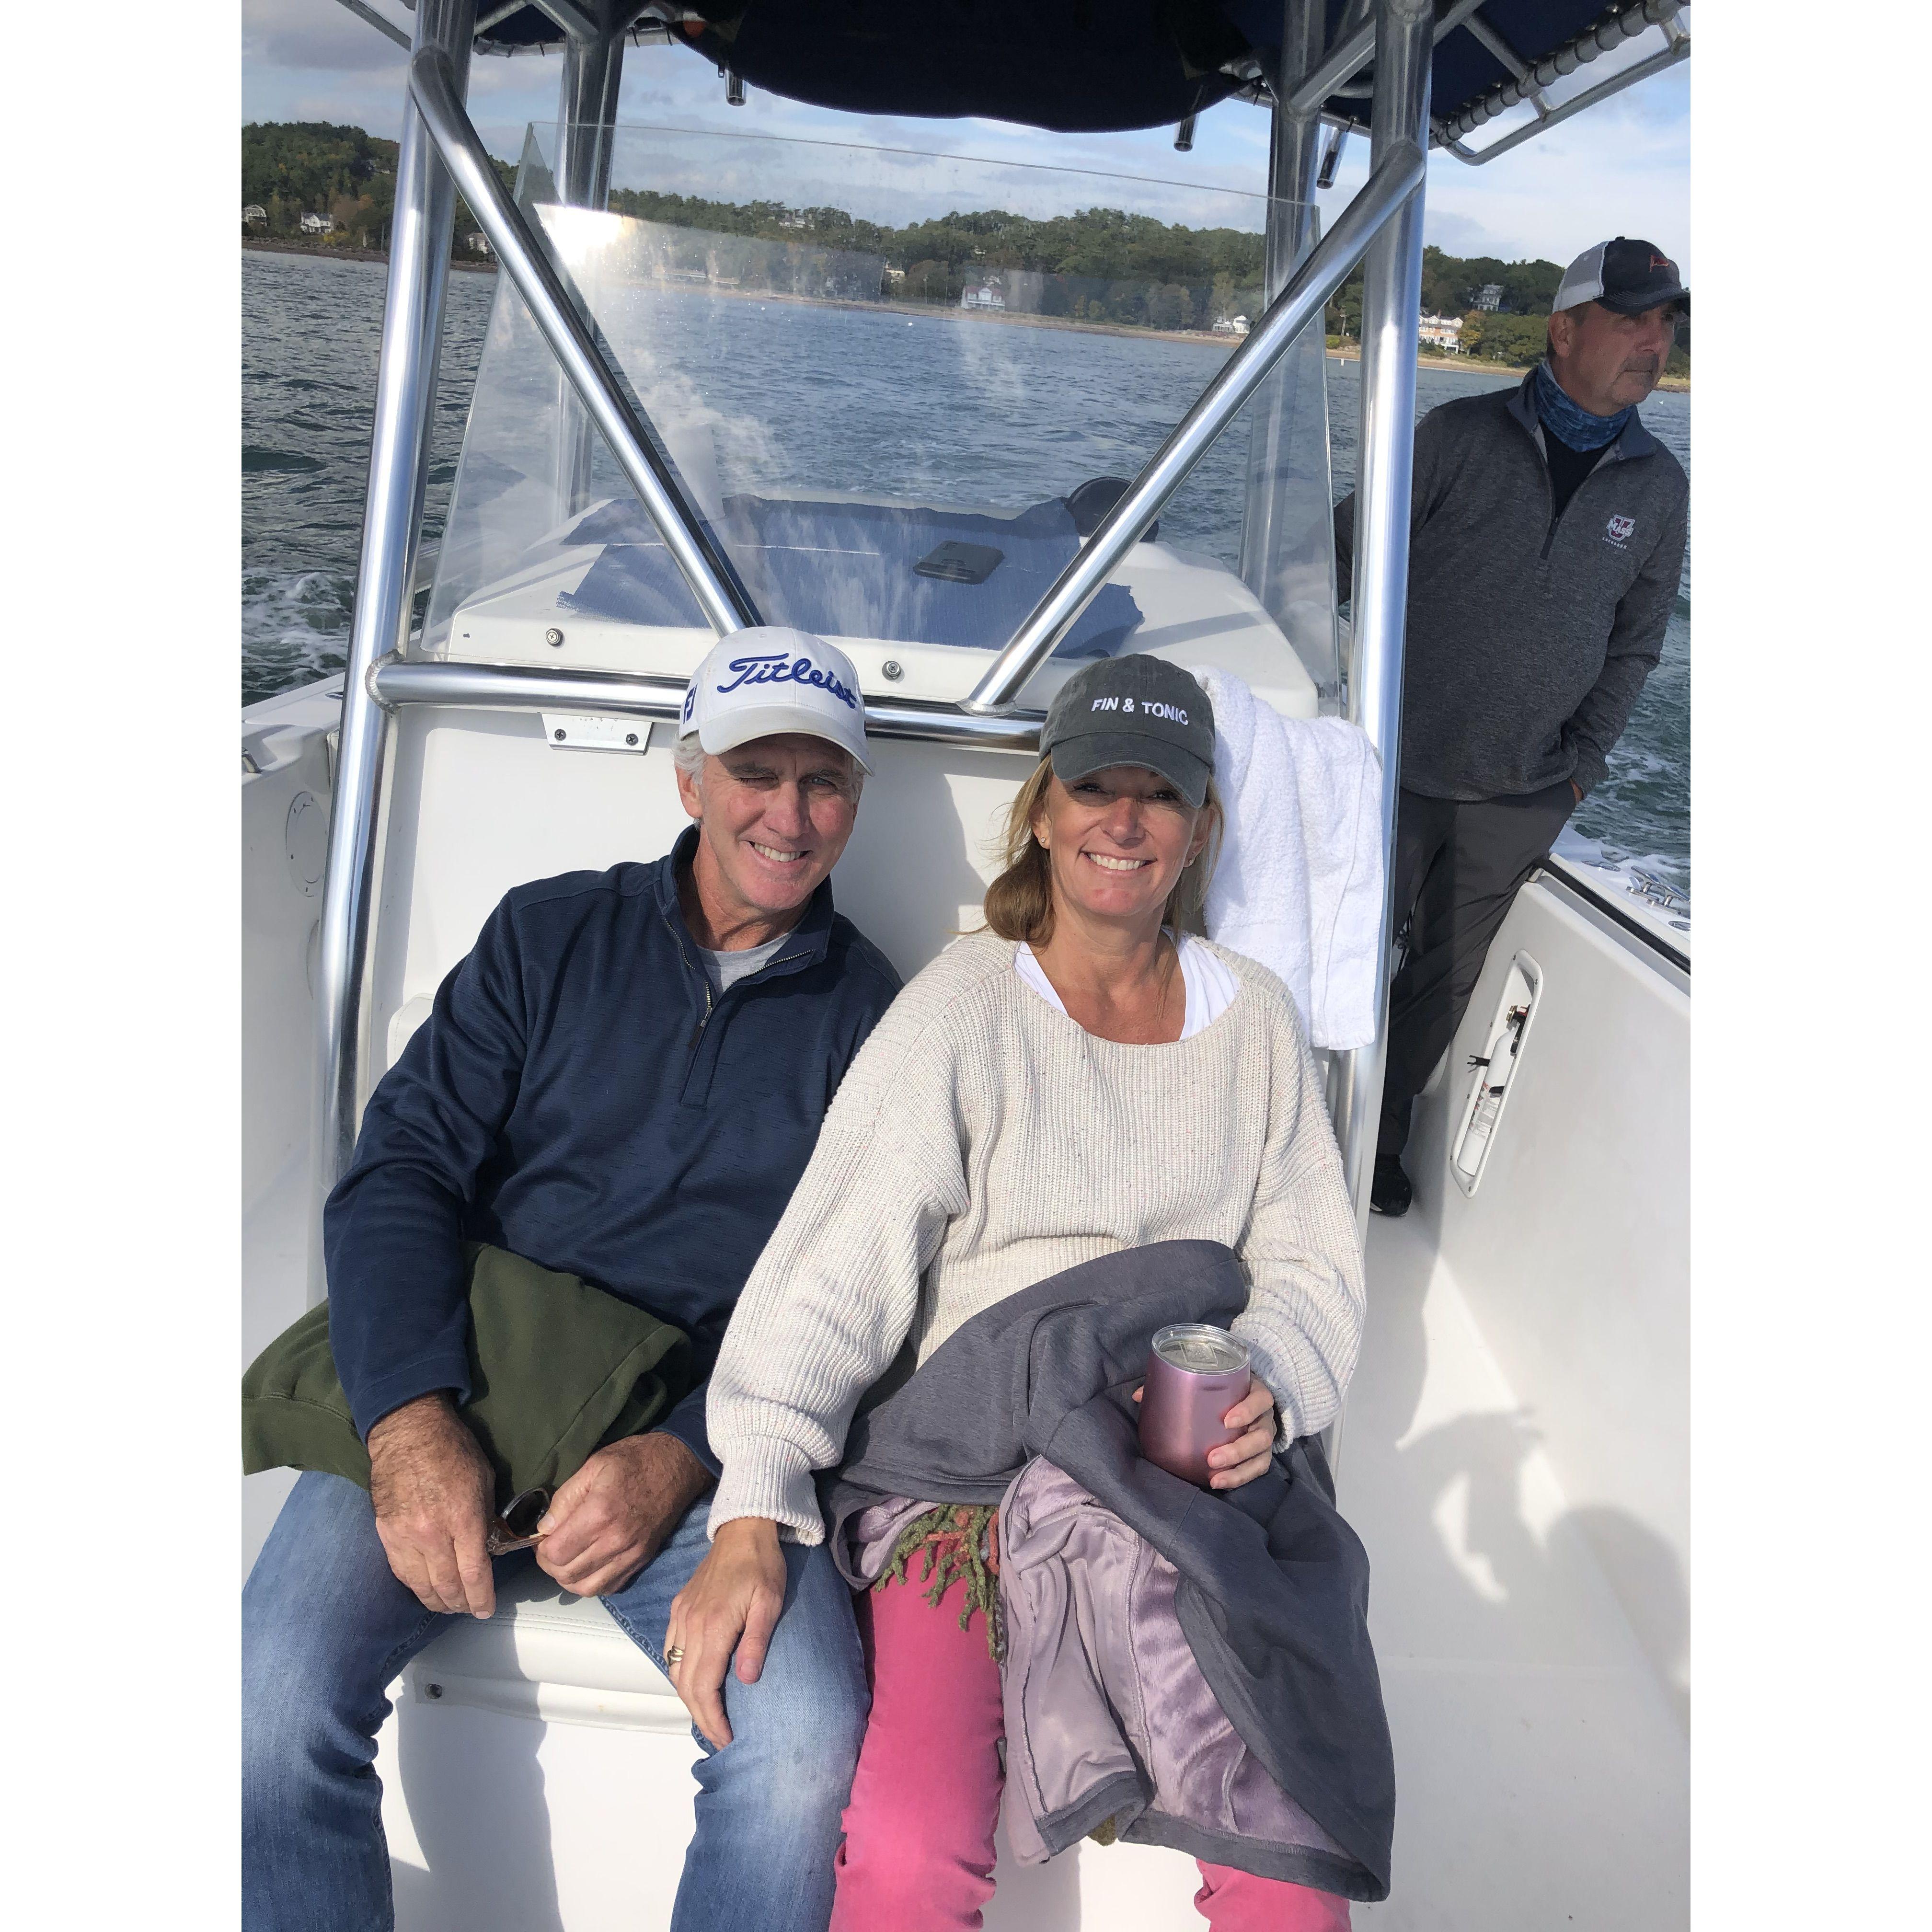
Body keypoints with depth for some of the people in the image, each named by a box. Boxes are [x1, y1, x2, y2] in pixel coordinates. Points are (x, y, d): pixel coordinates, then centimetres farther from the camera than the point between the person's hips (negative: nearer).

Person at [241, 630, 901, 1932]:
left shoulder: (870, 1015, 7)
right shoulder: (550, 936, 10)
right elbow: (400, 1170, 2)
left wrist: (684, 1459, -14)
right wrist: (412, 1422, -15)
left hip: (699, 1437, -1)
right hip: (447, 1396, 1)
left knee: (811, 1752, -25)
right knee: (275, 1702, -23)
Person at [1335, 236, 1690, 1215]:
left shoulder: (1660, 488, 4)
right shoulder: (1462, 435, -5)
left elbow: (1635, 642, 13)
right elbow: (1347, 551, 1)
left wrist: (1583, 763, 7)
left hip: (1524, 799, 3)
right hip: (1404, 766, -3)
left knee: (1446, 977, 14)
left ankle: (1379, 1140, 32)